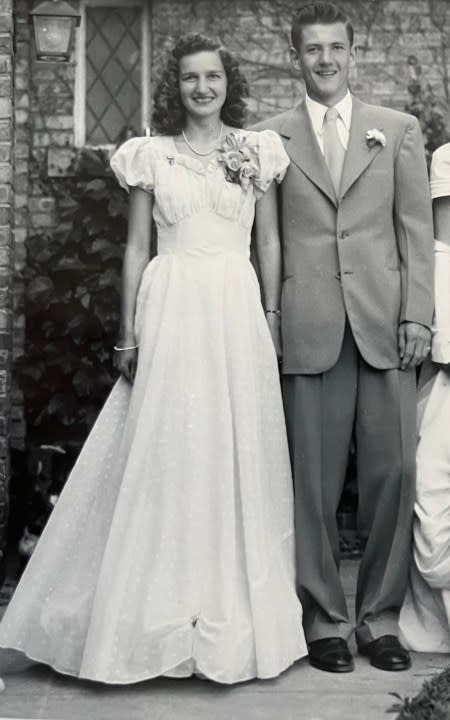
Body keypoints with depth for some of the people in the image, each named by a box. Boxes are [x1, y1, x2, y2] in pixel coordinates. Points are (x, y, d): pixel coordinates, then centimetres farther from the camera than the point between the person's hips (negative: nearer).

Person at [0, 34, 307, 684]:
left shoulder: (257, 152, 9)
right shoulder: (152, 155, 7)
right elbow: (136, 248, 6)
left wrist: (275, 315, 2)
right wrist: (129, 334, 0)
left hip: (238, 313, 1)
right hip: (171, 313, -1)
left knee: (237, 460, 3)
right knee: (164, 459, -1)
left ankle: (232, 618, 16)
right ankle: (164, 620, 10)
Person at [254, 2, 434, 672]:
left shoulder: (399, 130, 12)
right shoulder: (270, 138, 10)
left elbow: (417, 229, 8)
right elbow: (264, 239, 8)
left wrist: (417, 315, 0)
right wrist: (266, 315, -1)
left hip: (385, 325, 1)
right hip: (309, 331, -1)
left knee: (392, 473, 1)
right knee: (314, 481, 3)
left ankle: (380, 617, 15)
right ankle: (324, 619, 15)